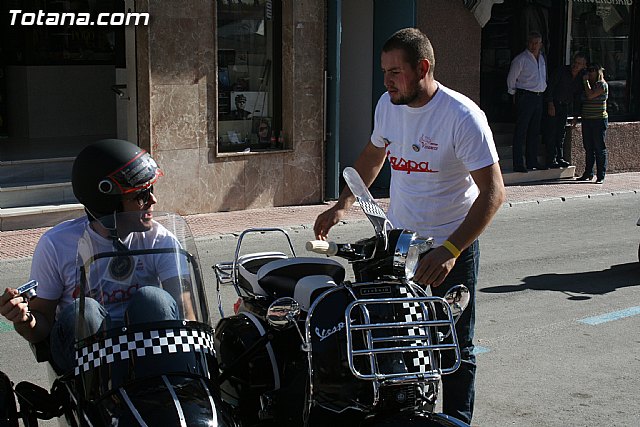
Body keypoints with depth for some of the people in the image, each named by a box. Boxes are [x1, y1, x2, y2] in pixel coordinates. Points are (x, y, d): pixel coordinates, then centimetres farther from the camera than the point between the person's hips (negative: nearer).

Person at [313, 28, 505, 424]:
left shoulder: (463, 116, -20)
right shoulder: (388, 105, 0)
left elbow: (493, 191, -23)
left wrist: (449, 251, -30)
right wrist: (343, 204, 10)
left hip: (452, 246, -5)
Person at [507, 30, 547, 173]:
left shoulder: (542, 58, 15)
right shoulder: (521, 59, -8)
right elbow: (511, 78, -3)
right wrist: (514, 95, 2)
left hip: (538, 97, 8)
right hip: (525, 96, -8)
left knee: (534, 131, 11)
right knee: (521, 130, -7)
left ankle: (532, 161, 18)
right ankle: (518, 164, -8)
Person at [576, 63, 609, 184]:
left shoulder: (603, 85, -6)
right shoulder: (589, 84, 17)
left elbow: (590, 95, -17)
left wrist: (586, 81, -9)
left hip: (599, 120, -7)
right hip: (587, 120, 7)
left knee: (600, 148, -4)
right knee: (588, 148, 10)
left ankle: (601, 176, -2)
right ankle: (588, 173, 17)